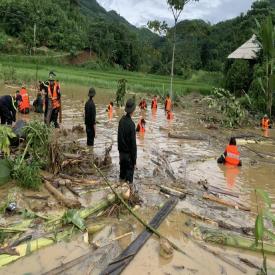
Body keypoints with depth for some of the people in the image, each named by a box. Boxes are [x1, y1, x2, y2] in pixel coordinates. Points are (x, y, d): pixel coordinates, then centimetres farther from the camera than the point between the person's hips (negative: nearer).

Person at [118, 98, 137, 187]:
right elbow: (133, 143, -21)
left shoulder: (121, 120, -1)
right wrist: (134, 160, -14)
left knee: (122, 169, 18)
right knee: (130, 170, 4)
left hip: (121, 152, 7)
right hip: (128, 153, -7)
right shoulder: (131, 124, -23)